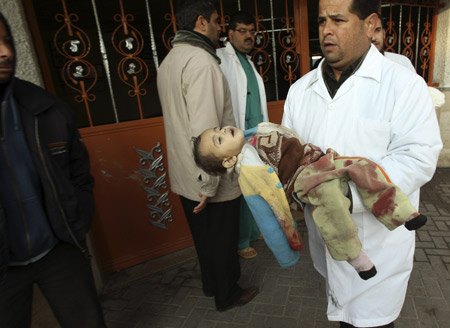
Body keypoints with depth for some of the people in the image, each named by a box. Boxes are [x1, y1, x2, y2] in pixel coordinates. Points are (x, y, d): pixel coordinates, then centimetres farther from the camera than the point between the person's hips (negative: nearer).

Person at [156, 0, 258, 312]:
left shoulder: (170, 60, 12)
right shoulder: (201, 60, -19)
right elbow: (204, 129, -28)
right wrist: (209, 183, -24)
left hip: (186, 175, 9)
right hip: (211, 178, -9)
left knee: (204, 236, 24)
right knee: (222, 240, 12)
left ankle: (211, 284, 46)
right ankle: (227, 295, 35)